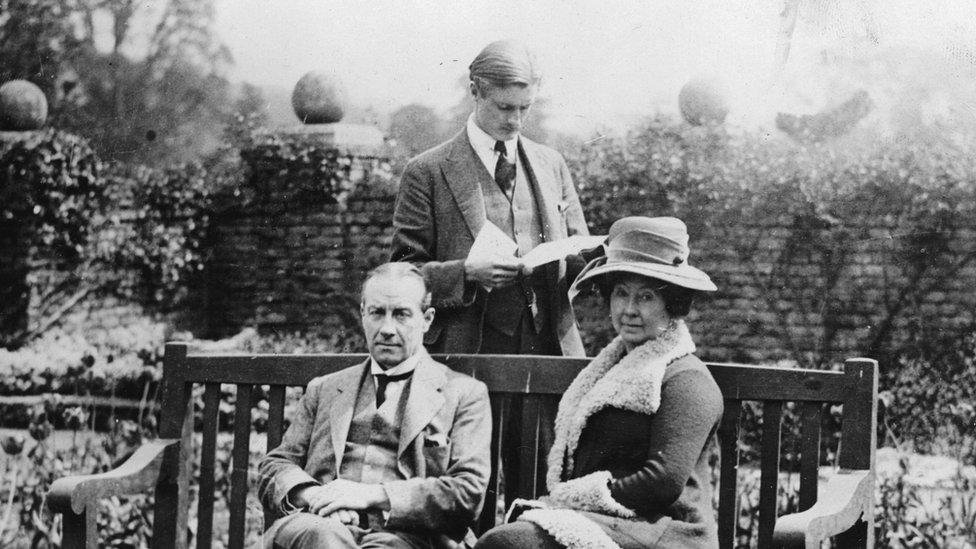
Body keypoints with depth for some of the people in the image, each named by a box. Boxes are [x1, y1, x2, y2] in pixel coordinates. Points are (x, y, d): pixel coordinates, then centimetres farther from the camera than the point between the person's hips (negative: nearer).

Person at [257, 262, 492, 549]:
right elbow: (272, 469, 20)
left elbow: (469, 492, 2)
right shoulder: (324, 389, 26)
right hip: (322, 524, 3)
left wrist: (373, 495, -9)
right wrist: (309, 495, -6)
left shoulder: (464, 394, 14)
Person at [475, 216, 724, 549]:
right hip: (602, 521, 7)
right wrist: (557, 502, -3)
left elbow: (666, 481, -16)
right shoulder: (612, 367, 23)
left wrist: (572, 497, -10)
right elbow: (566, 458, 20)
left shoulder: (687, 381, -4)